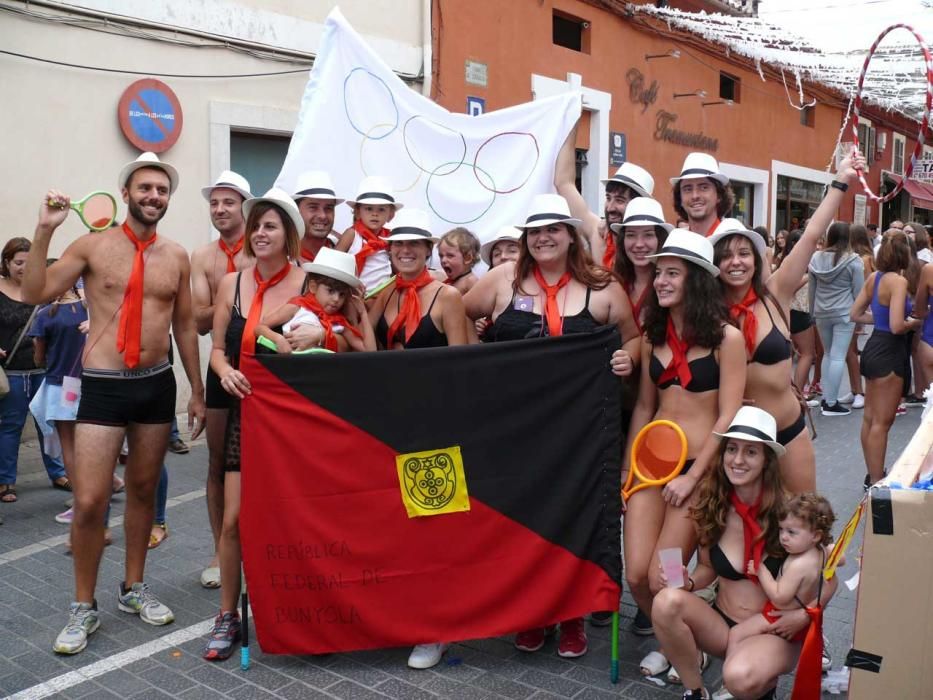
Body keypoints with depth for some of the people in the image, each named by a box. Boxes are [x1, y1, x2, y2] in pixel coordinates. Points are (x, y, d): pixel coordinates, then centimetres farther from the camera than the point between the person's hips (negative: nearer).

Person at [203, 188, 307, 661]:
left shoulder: (306, 284, -7)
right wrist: (226, 371, -12)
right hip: (245, 408, 3)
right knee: (234, 518, 0)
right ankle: (227, 615, 17)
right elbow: (218, 348, 8)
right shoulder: (231, 283, 4)